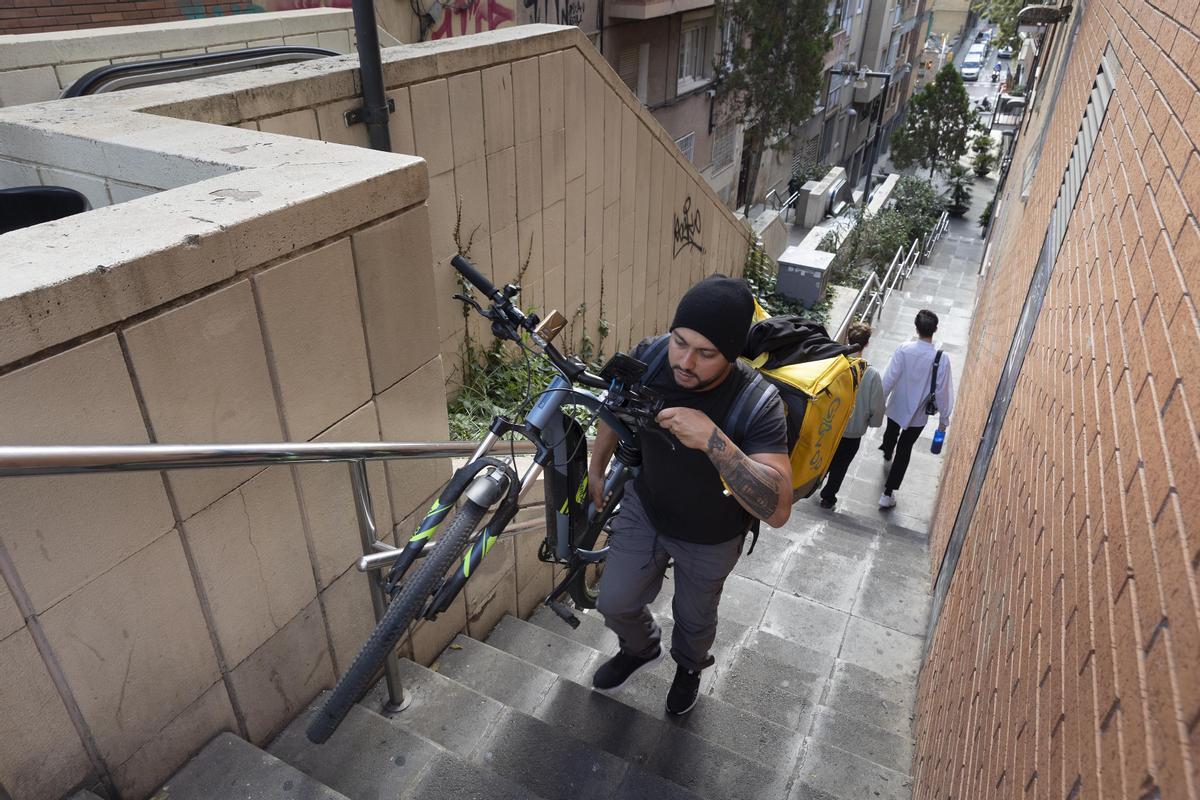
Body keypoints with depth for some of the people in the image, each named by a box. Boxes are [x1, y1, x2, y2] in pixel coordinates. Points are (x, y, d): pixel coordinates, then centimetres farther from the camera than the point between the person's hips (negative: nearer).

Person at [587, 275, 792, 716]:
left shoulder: (758, 404, -36)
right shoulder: (648, 359, -26)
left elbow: (777, 510, -43)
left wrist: (713, 440, -53)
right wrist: (596, 469, 8)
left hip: (709, 538, -2)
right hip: (644, 508, 3)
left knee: (695, 618, 22)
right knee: (615, 603, 13)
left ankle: (690, 667, 58)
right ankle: (641, 648, 49)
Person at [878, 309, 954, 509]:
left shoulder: (903, 349, -19)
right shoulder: (942, 358, -22)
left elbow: (889, 378, -15)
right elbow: (942, 391, -15)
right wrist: (944, 417, -2)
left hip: (896, 406, 2)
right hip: (918, 413, -2)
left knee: (891, 433, 32)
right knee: (904, 451, 9)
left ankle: (887, 454, 66)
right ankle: (888, 493, 8)